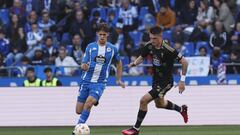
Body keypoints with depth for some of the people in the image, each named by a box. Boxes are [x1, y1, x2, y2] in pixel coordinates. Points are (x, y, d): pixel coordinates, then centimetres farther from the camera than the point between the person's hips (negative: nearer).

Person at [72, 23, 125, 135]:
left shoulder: (112, 49, 3)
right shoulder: (90, 47, 2)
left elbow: (119, 63, 20)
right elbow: (83, 64, 1)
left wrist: (119, 79, 19)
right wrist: (84, 66, -23)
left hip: (99, 83, -2)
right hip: (86, 80, 2)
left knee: (89, 102, -28)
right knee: (79, 110, 0)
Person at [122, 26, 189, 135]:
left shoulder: (168, 49, -27)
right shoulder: (149, 46, -9)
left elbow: (184, 62, -21)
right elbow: (141, 57, 6)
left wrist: (182, 80, -18)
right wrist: (134, 63, -17)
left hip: (166, 82, -8)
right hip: (156, 80, 8)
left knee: (144, 100, -16)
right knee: (159, 104, 28)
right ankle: (181, 109, 53)